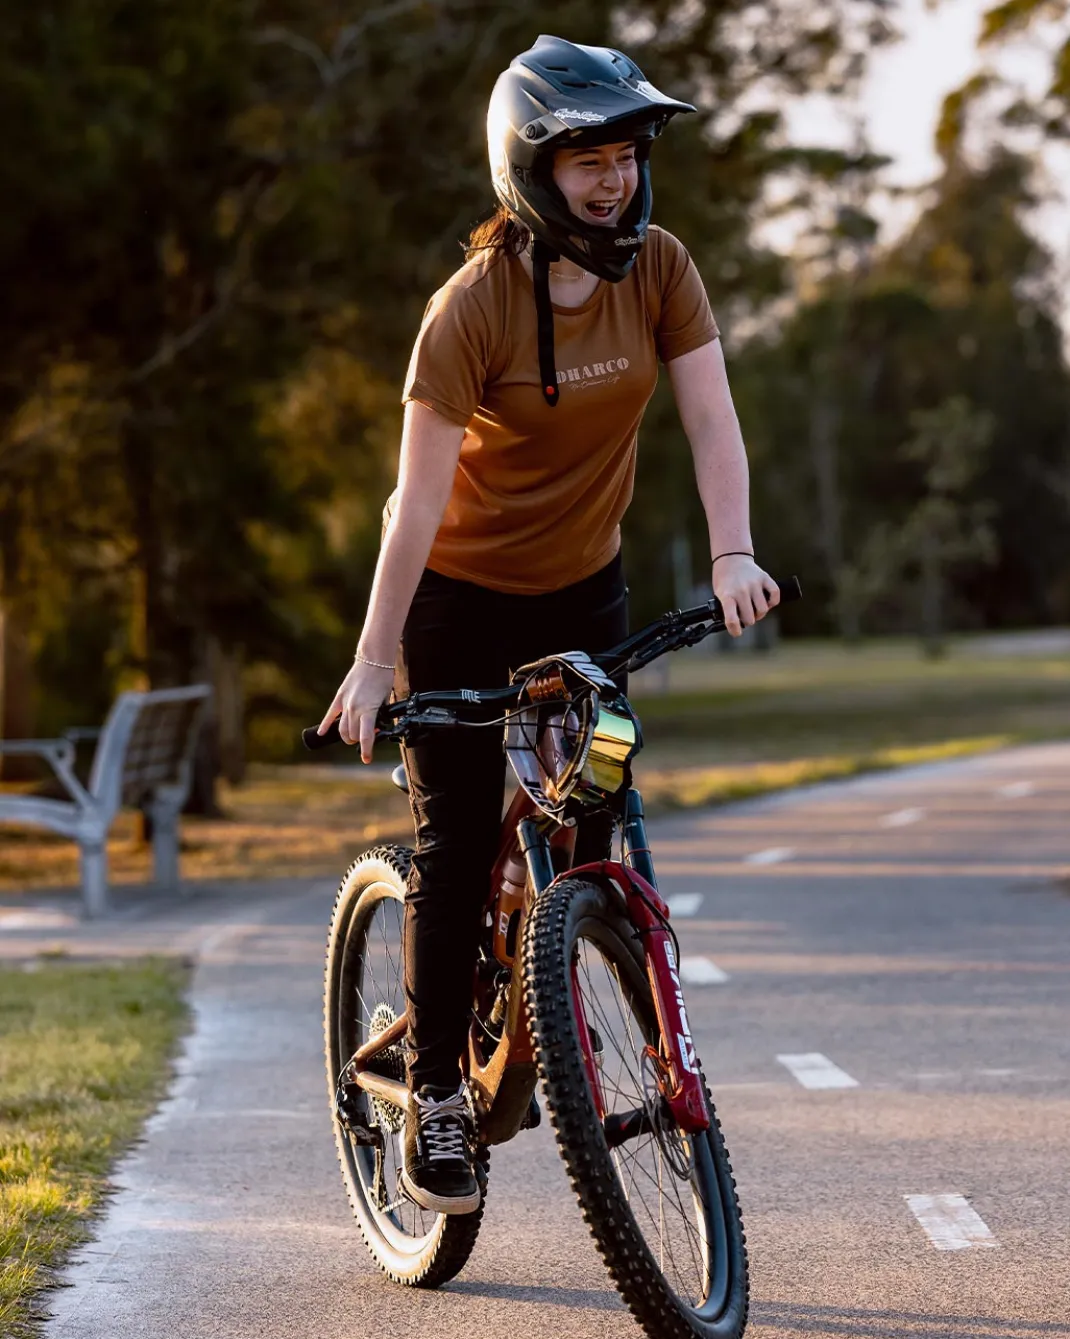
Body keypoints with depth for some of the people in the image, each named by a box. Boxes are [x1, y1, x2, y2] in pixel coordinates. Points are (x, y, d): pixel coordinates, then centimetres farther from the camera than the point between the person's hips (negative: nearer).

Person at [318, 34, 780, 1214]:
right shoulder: (473, 307, -23)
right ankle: (435, 1096, 5)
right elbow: (421, 493, -23)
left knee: (591, 820, -1)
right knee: (458, 843, -5)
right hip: (461, 595, -4)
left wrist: (731, 554, -31)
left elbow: (710, 418, -15)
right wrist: (374, 658, -23)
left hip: (583, 586, 4)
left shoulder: (659, 270, -11)